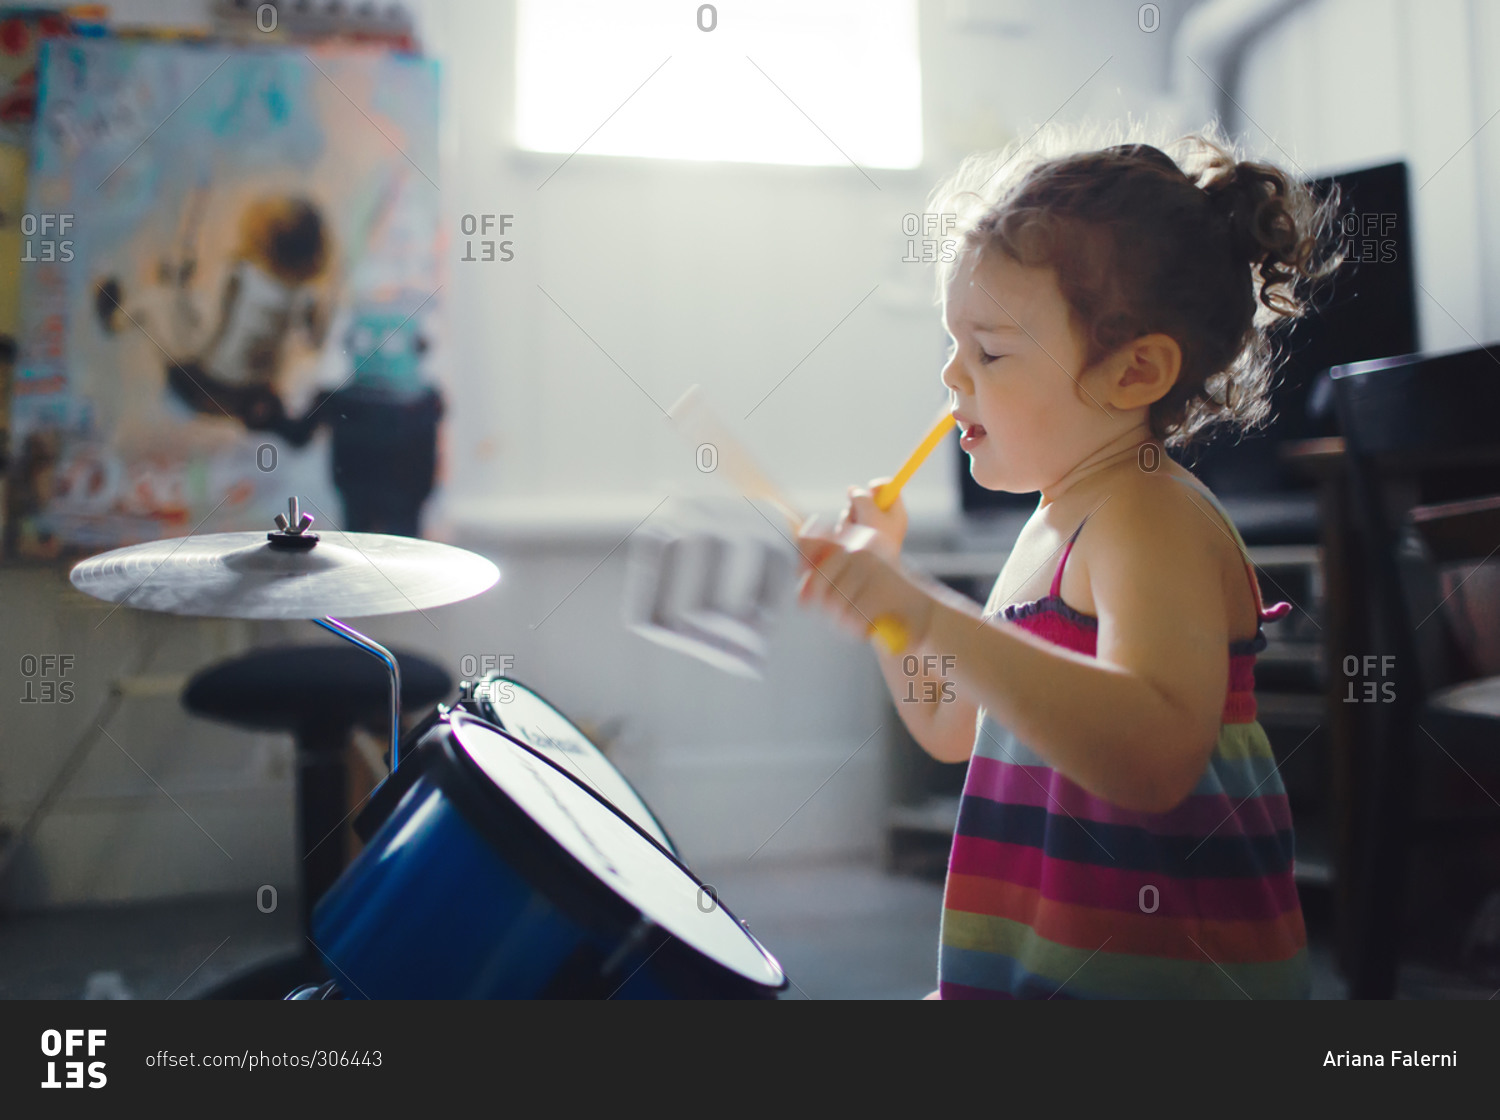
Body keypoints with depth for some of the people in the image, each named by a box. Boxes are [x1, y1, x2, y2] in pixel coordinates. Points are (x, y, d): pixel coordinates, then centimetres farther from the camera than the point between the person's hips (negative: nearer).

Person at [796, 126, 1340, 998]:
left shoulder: (1153, 517, -18)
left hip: (1159, 972, -9)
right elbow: (955, 728, 20)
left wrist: (929, 613, -41)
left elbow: (1154, 756, -37)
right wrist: (880, 584, 9)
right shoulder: (1058, 521, 12)